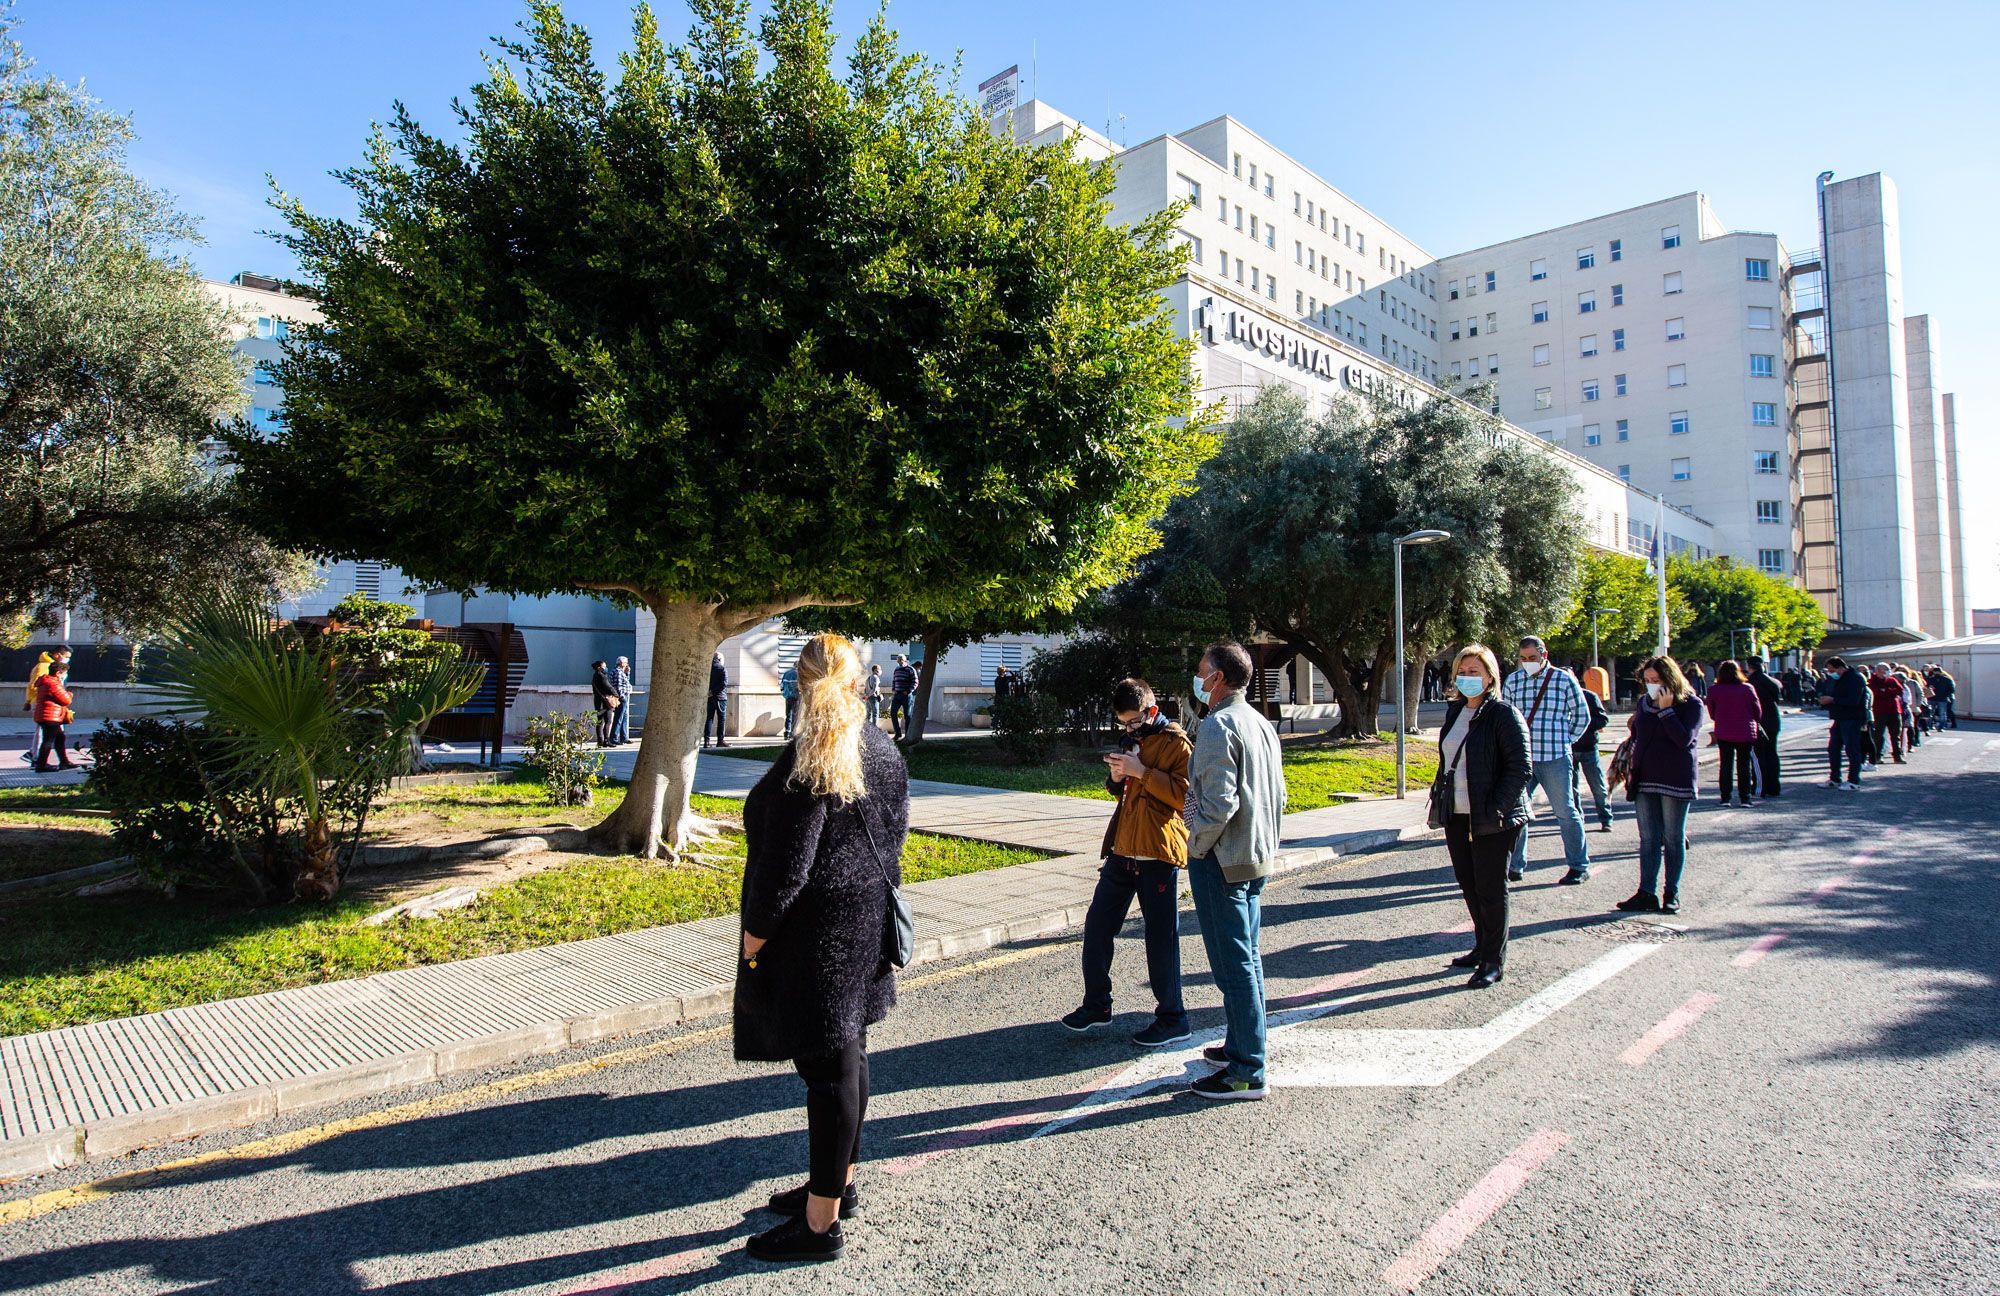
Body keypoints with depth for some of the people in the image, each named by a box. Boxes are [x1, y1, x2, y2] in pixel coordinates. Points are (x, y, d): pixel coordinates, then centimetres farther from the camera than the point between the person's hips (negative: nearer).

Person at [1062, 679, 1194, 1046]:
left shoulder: (1176, 743, -7)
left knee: (1160, 937, 0)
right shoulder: (1131, 742, 17)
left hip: (1158, 853, -8)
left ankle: (1172, 1019, 13)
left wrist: (1141, 771, -21)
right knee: (1097, 925, 9)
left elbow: (1185, 794, -18)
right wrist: (1117, 778, 5)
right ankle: (1096, 1005, 23)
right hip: (1122, 849, 8)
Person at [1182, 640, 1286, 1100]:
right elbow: (1278, 797, 16)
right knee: (1247, 958, 18)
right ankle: (1241, 1045, 31)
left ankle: (1247, 1072, 4)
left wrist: (1196, 848, -11)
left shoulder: (1217, 726, -18)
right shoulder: (1261, 723, 12)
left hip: (1220, 860, -10)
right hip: (1258, 857, 10)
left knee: (1232, 965, -3)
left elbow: (1218, 804, -24)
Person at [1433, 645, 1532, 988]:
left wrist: (1495, 809, -19)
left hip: (1491, 822, -7)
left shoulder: (1504, 714, -11)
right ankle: (1483, 947, 31)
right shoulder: (1455, 712, 12)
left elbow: (1521, 768, -15)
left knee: (1490, 889, 1)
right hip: (1457, 818, 8)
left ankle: (1494, 961, 12)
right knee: (1468, 884, 16)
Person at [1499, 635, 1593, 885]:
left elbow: (1582, 715, 7)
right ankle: (1515, 866, 15)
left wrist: (1565, 741, 4)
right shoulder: (1512, 681, 7)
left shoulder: (1564, 679, -1)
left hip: (1555, 758, -3)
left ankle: (1579, 866, 18)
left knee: (1565, 812, 5)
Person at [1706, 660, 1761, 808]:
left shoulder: (1713, 690, -6)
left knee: (1726, 764, 7)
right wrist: (1754, 723, 21)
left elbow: (1712, 714, 2)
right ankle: (1744, 798, 8)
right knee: (1744, 765, 7)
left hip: (1723, 733, 0)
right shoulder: (1747, 688, -7)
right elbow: (1758, 711, 2)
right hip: (1746, 733, 0)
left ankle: (1725, 798, 6)